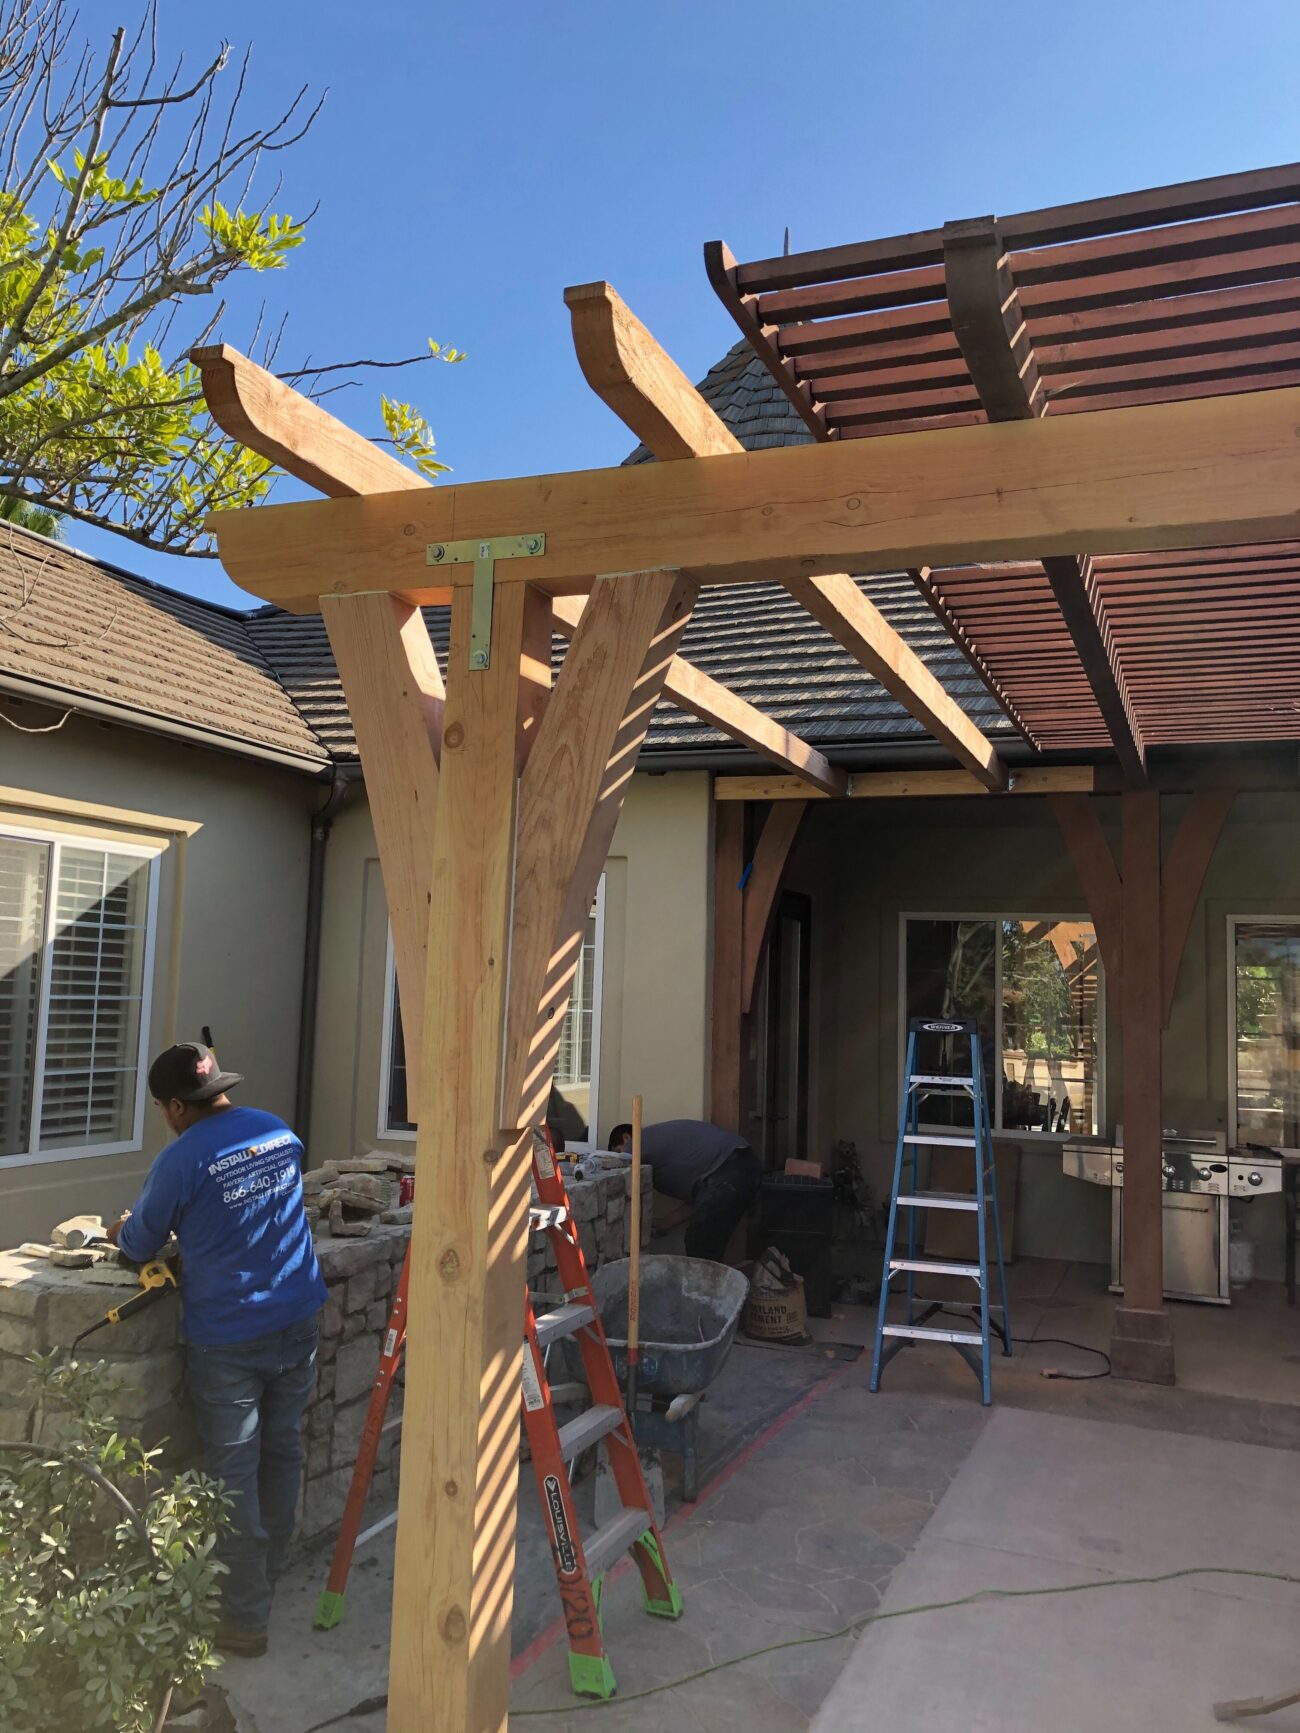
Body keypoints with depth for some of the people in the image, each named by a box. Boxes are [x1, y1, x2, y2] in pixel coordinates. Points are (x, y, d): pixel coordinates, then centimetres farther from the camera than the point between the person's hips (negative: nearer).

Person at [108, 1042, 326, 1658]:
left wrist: (122, 1229, 20)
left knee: (234, 1475, 6)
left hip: (228, 1340, -6)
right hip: (298, 1322, 6)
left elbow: (140, 1245, -1)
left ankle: (245, 1620, 15)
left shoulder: (180, 1161, -17)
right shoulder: (281, 1132, 3)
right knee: (283, 1453, 19)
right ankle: (268, 1576, 37)